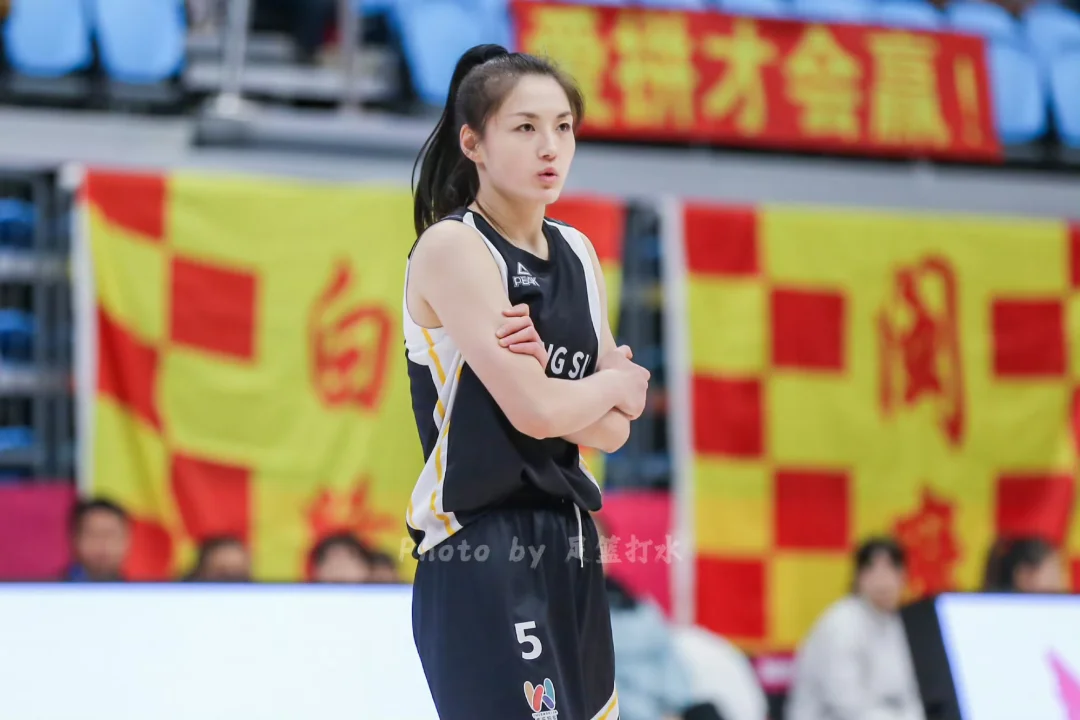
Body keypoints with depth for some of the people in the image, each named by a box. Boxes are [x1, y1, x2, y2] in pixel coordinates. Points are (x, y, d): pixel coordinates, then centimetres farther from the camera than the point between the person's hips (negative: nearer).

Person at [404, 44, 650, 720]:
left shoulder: (578, 253, 12)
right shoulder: (452, 246, -10)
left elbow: (614, 429, 7)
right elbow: (534, 411, -18)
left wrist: (543, 380, -12)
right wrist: (618, 383, 1)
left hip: (568, 545, 7)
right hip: (480, 558, -7)